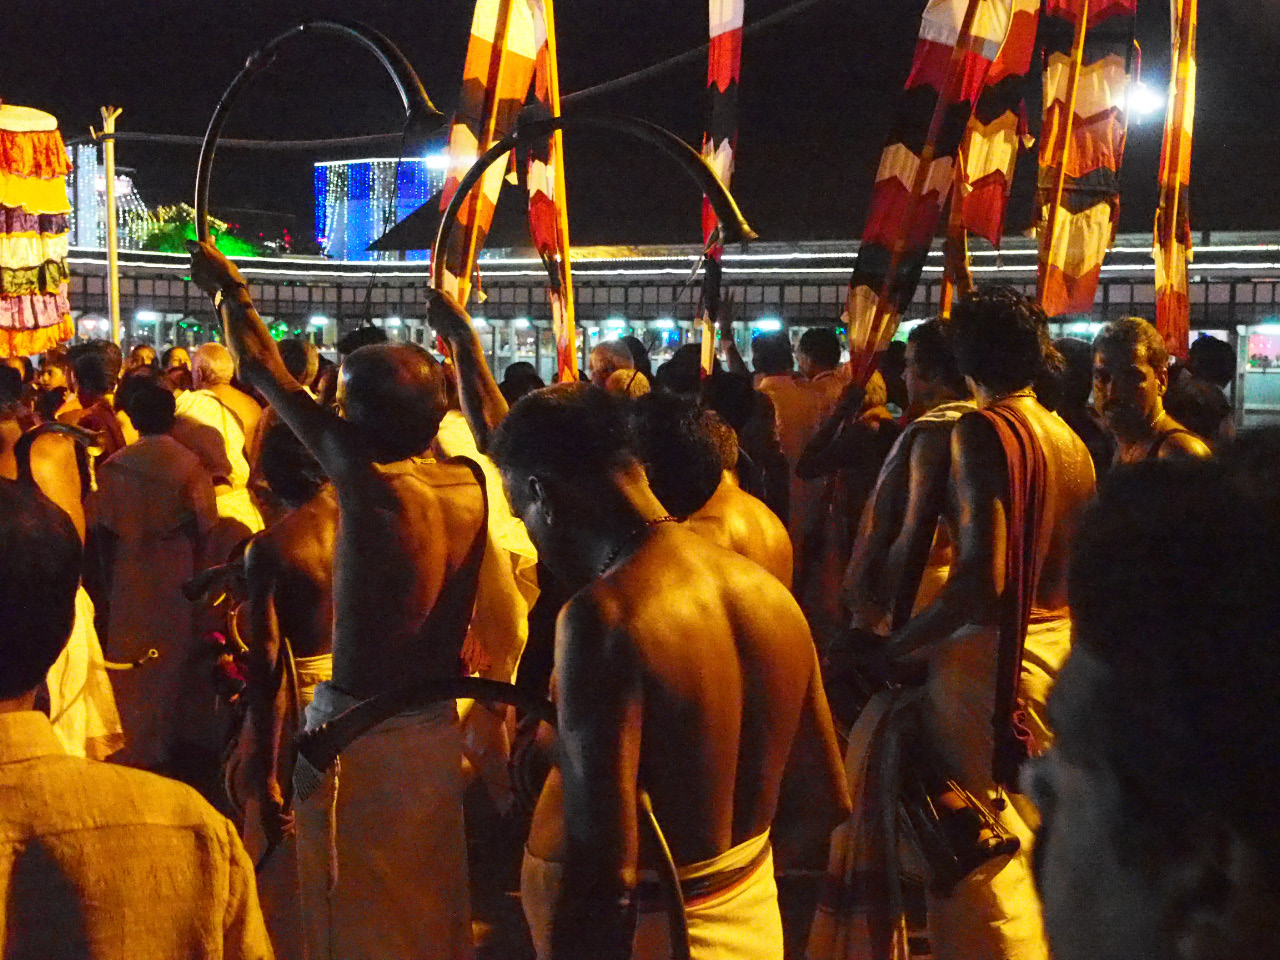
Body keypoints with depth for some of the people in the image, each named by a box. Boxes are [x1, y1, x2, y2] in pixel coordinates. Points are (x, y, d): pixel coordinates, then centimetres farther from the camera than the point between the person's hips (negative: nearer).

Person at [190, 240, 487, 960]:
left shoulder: (369, 484, -20)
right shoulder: (468, 484, -5)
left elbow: (266, 376, -8)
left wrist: (230, 290, 7)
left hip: (357, 727, -6)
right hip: (437, 723, 6)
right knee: (434, 895, 22)